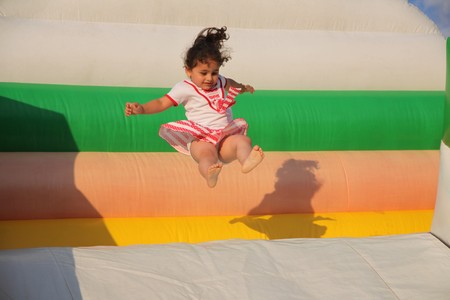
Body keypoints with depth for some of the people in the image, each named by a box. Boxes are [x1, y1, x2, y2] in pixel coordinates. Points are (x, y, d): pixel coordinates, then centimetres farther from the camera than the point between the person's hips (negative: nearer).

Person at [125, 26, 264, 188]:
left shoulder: (219, 81, 17)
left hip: (226, 138, 5)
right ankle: (210, 175, -70)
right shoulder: (184, 89, -1)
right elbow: (161, 103, -9)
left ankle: (246, 162, -59)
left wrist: (243, 88, 33)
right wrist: (141, 109, -24)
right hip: (200, 140, -5)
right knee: (206, 153, -40)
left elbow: (230, 84, 45)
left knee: (243, 141, -28)